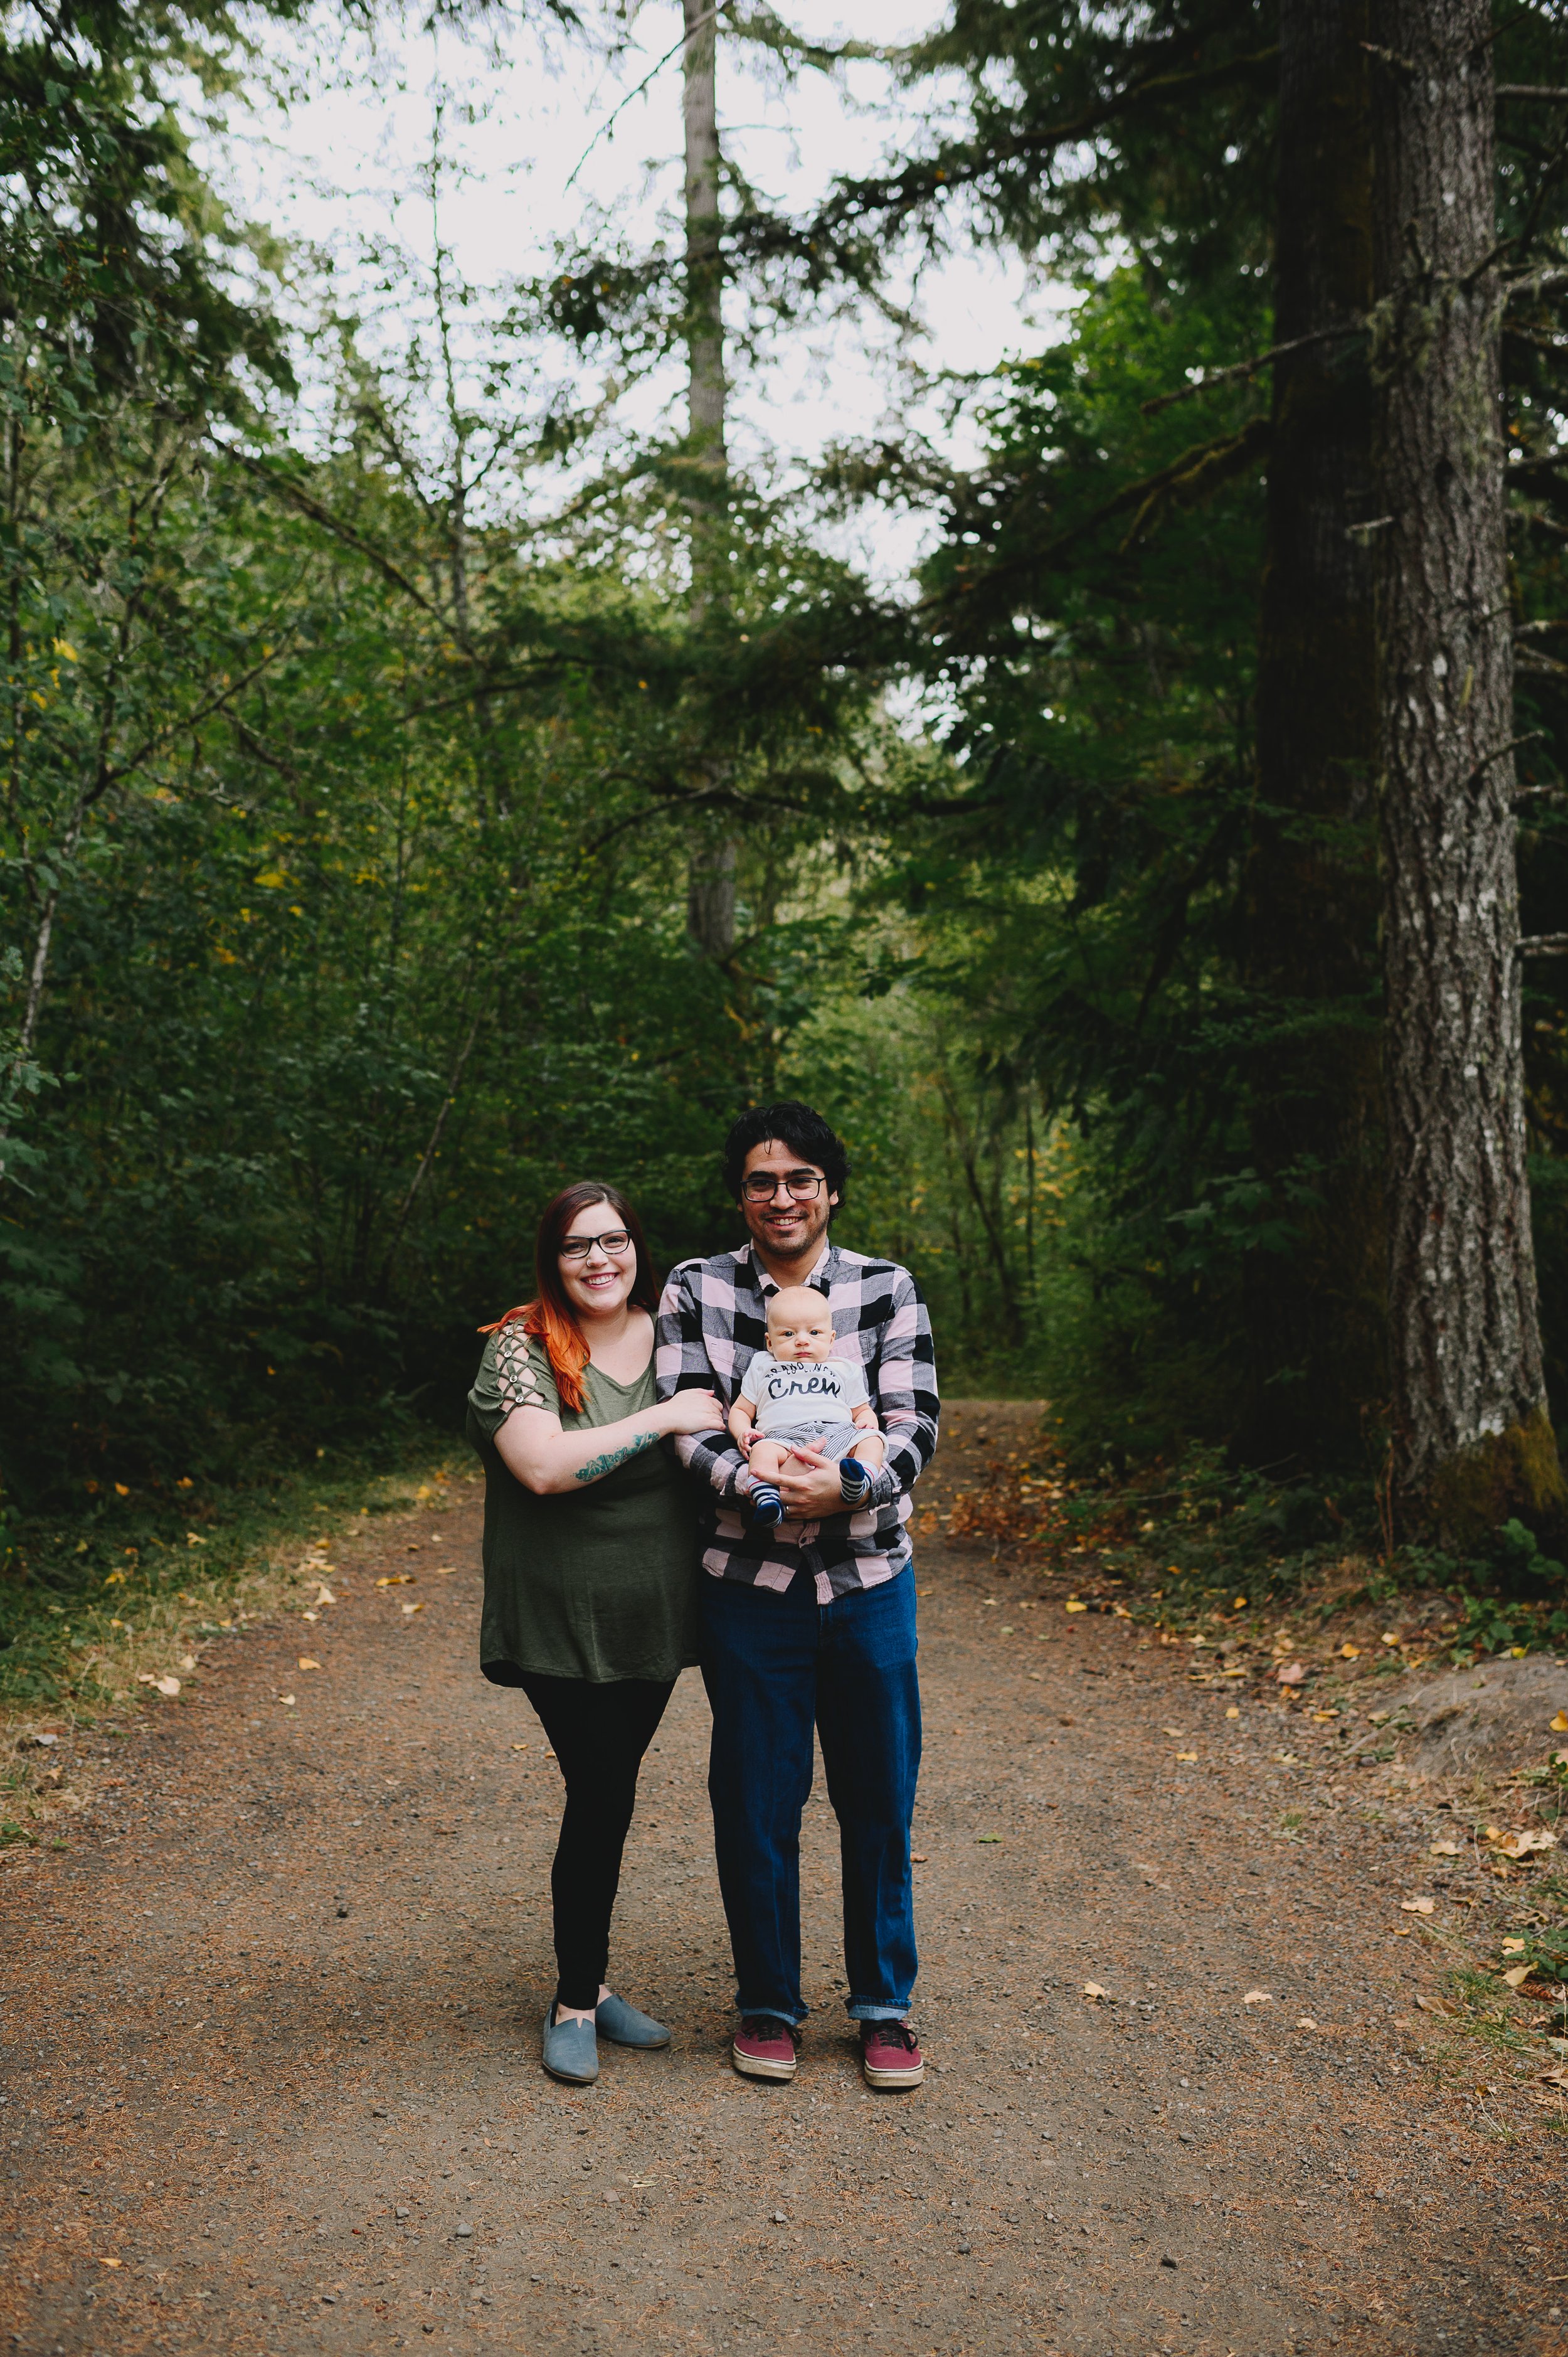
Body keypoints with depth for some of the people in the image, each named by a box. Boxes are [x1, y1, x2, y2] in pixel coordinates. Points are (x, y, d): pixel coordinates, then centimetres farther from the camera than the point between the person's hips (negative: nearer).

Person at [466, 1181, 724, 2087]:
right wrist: (664, 1418, -23)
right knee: (601, 1797, -1)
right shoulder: (522, 1347, -12)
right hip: (563, 1621, -5)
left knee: (612, 1791, 15)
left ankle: (590, 1981, 31)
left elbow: (718, 1437, 19)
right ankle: (576, 2003, 18)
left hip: (653, 1619, 5)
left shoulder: (669, 1334, 4)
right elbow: (544, 1466, -26)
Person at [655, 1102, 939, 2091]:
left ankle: (886, 2006, 29)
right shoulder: (697, 1290, -1)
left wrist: (848, 1485, -26)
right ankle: (769, 2003, 28)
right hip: (750, 1584, 0)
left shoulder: (889, 1289, 0)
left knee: (879, 1803, 10)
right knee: (756, 1806, 8)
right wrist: (757, 1486, -26)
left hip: (869, 1581, 1)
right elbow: (685, 1422, -7)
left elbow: (916, 1425, -6)